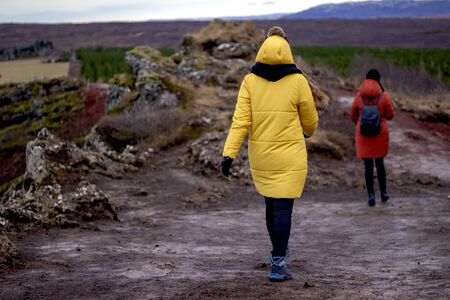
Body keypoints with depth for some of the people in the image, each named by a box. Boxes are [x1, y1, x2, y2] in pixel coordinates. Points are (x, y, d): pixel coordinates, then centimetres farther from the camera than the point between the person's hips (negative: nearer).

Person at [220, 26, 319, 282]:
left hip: (261, 156, 3)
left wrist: (229, 153, -11)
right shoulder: (298, 81, -7)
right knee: (283, 207, -2)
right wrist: (308, 132, 25)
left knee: (272, 204, 19)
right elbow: (310, 121, 3)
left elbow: (240, 120, -9)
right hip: (289, 156, -3)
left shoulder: (250, 81, -3)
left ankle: (279, 251, 35)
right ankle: (278, 264, -8)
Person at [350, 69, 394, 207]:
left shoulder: (359, 96, -5)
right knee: (380, 163, 17)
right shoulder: (383, 96, -9)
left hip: (363, 135, 0)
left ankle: (371, 195, 4)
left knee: (368, 165, 5)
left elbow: (353, 116, 5)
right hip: (380, 134, 0)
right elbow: (390, 115, -2)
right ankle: (383, 193, 20)